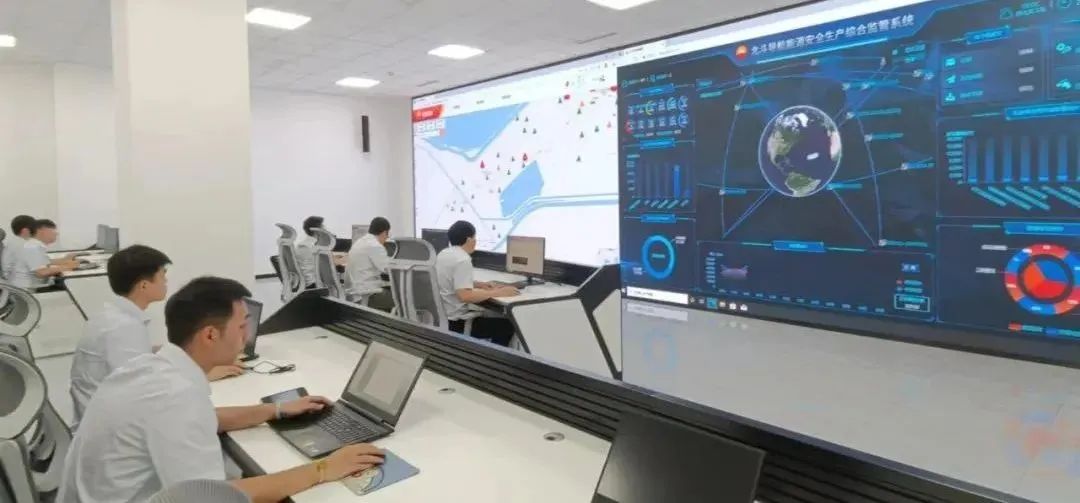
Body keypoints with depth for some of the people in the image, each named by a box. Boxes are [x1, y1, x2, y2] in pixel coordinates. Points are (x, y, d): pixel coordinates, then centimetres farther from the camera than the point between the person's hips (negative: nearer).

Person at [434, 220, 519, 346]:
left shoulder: (443, 254, 8)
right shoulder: (462, 260, -22)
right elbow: (465, 296, -32)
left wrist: (480, 285, 11)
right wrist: (497, 293, -23)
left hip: (443, 317, 10)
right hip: (458, 323, -10)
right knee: (507, 325, 1)